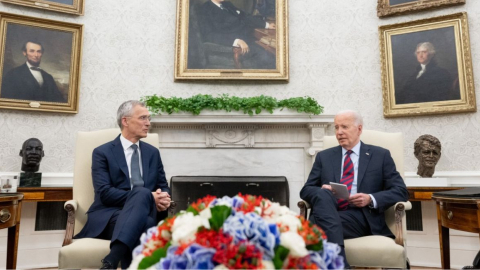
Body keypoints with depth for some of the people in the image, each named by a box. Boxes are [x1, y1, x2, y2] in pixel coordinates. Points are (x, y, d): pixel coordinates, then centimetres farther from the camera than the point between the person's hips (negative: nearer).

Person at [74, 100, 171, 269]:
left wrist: (163, 198, -10)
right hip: (109, 217, -3)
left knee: (142, 194, -34)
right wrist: (148, 198, -19)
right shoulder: (103, 152, 4)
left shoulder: (153, 152, 18)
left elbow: (163, 186, 18)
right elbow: (104, 193, -9)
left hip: (144, 215, 4)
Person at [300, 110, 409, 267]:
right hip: (328, 215, 3)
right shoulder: (324, 157, 18)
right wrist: (322, 192, -12)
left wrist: (371, 199, -13)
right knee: (323, 194, -34)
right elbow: (306, 190, 13)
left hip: (362, 217, -3)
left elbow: (401, 191, 6)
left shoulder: (380, 155, 12)